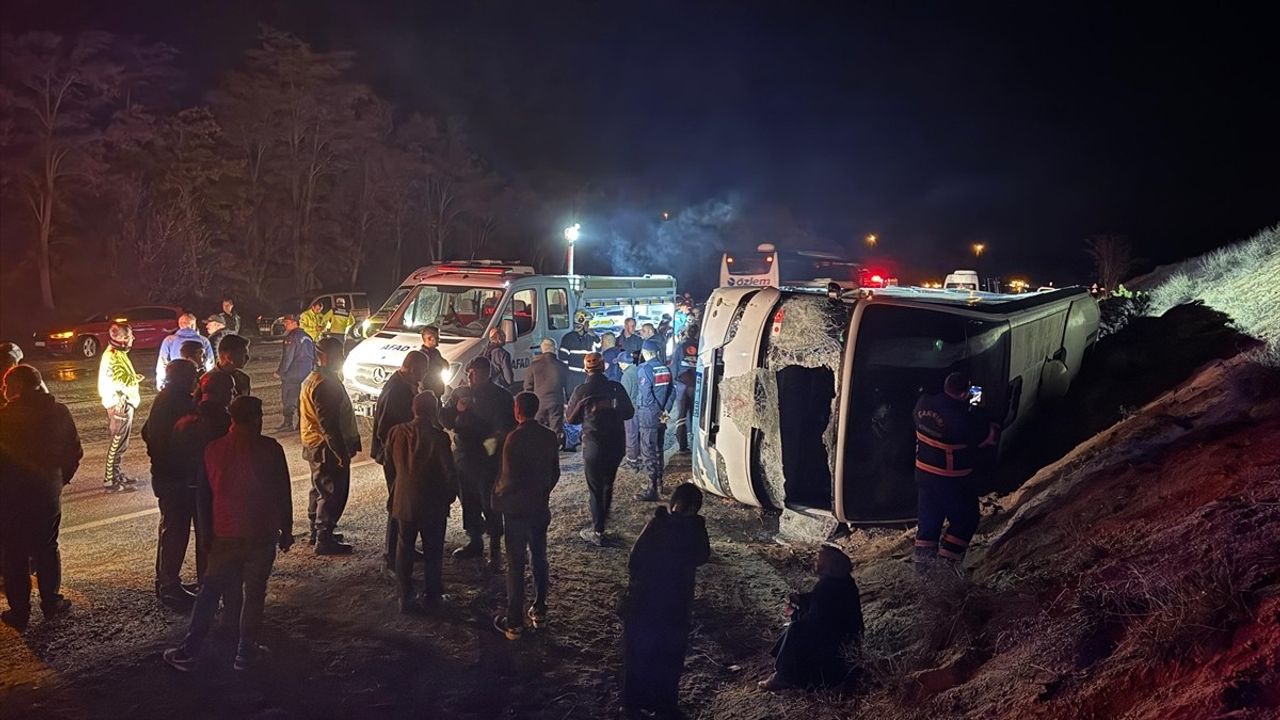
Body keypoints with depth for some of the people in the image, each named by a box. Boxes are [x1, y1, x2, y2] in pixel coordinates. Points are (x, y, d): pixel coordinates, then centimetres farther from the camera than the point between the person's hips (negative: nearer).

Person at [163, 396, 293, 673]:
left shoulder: (214, 449, -1)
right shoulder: (270, 449, -8)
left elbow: (207, 492, 9)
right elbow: (283, 494, -4)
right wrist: (286, 530, 6)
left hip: (224, 535, 2)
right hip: (262, 535, -2)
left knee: (210, 592, 13)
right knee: (254, 593, 9)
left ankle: (189, 651, 14)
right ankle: (245, 652, 15)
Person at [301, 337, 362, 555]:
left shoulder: (315, 379, 13)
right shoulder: (322, 384, -21)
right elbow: (326, 422, -25)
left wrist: (347, 446, 21)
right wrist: (340, 452, -23)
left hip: (315, 447, 11)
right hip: (326, 447, -11)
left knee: (320, 490, 20)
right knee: (332, 493, -4)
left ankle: (317, 531, 33)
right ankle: (324, 540, 0)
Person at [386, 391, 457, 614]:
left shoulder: (396, 433, -6)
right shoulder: (438, 437, -19)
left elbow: (389, 462, 8)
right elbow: (449, 472, -15)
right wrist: (449, 498, 1)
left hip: (404, 502, 3)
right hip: (433, 504, -3)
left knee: (404, 551, 13)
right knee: (432, 553, 12)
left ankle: (406, 599, 16)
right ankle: (432, 597, 20)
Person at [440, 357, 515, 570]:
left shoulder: (501, 396, -3)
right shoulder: (459, 393, 7)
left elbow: (510, 425, -3)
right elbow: (445, 420, 8)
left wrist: (496, 440, -19)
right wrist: (456, 409, -12)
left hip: (489, 456, -5)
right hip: (463, 455, 5)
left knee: (489, 502, -6)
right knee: (468, 500, 13)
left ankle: (495, 549, 0)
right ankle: (474, 541, 28)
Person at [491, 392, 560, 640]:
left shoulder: (515, 438, -20)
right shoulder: (549, 436, -1)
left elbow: (509, 477, -19)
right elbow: (555, 473, 6)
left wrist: (498, 495, -1)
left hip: (517, 509, -6)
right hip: (541, 507, 6)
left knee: (516, 565, 0)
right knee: (539, 559, 18)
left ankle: (514, 624, 5)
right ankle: (539, 612, 27)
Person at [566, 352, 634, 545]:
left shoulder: (582, 390, -11)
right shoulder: (616, 388, -3)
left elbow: (571, 419, -1)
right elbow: (629, 413, 7)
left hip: (594, 447, -3)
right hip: (617, 445, 4)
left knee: (595, 488, 6)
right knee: (608, 484, 22)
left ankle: (597, 532, 8)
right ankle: (602, 519, 37)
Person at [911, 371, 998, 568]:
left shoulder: (923, 403, -11)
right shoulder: (963, 418, -29)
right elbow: (989, 437, -16)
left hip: (923, 471, 6)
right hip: (952, 479, -6)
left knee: (928, 516, 21)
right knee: (965, 518, 16)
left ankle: (922, 558, 27)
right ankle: (948, 559, 14)